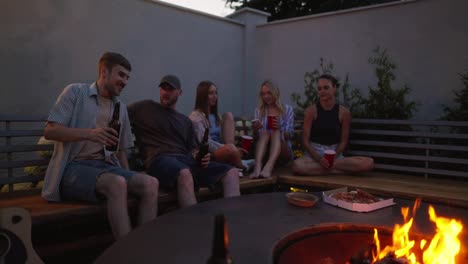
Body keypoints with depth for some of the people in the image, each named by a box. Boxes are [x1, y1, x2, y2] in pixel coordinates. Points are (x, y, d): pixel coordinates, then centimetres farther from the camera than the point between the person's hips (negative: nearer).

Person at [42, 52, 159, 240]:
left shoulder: (121, 108, 19)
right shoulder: (76, 92, 3)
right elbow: (49, 131, -5)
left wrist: (130, 179, 6)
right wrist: (89, 133, -21)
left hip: (105, 166, 5)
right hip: (74, 166, -5)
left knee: (150, 184, -23)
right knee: (117, 184, -35)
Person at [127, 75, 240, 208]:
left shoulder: (186, 121, 28)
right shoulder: (145, 107, 16)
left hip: (186, 160, 6)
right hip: (160, 159, -5)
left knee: (232, 172, -14)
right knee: (185, 174, -42)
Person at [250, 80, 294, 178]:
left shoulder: (287, 109, 7)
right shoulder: (259, 110, 12)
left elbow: (289, 135, -1)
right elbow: (257, 136, 7)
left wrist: (280, 128, -22)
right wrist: (255, 130, -17)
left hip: (283, 152, -1)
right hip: (264, 151, 1)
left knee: (276, 133, -30)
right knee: (265, 133, -29)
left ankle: (268, 167, -56)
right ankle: (257, 166, -54)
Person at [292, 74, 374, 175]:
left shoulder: (344, 112, 1)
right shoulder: (311, 110, -3)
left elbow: (343, 141, 4)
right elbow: (305, 140, -4)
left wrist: (333, 158, -14)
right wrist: (318, 158, -18)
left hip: (335, 153, 2)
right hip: (314, 153, -2)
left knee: (369, 163, -23)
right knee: (297, 166, -38)